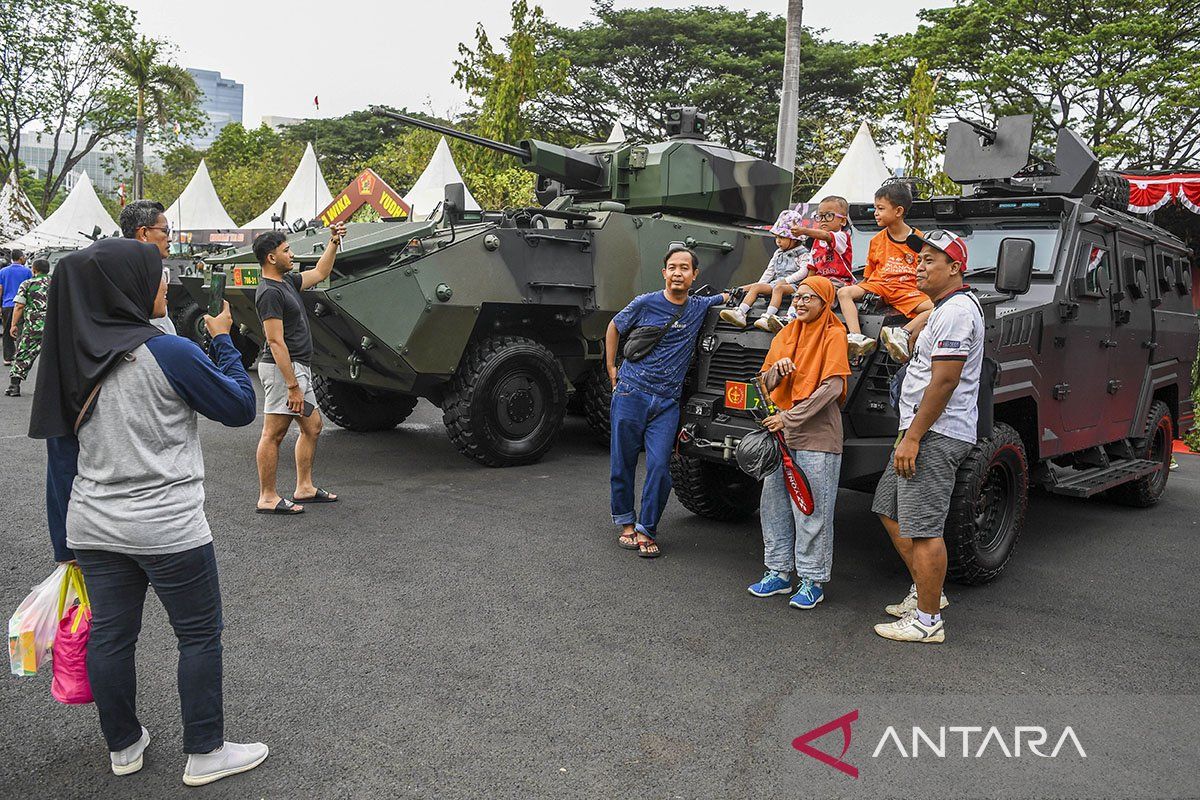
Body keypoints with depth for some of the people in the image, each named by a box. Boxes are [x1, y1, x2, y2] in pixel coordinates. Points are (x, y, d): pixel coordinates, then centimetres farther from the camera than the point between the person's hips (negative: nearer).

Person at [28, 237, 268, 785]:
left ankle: (123, 746, 35)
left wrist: (65, 544, 15)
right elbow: (241, 407, -7)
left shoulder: (72, 359, 2)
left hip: (93, 529, 7)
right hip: (167, 529, -6)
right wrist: (223, 340, 4)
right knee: (199, 636, 9)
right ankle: (205, 755, 20)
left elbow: (60, 459, 7)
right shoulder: (168, 354, -18)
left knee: (109, 635, 17)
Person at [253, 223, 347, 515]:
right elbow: (275, 342, -22)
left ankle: (304, 488, 23)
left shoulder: (287, 281, 13)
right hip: (283, 369, -11)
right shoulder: (270, 293, -16)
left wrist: (334, 242, 21)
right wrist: (293, 385, -24)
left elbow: (320, 273, 31)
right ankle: (267, 498, 3)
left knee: (312, 426, 15)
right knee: (274, 433, -4)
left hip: (298, 368, 11)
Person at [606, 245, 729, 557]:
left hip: (667, 403, 1)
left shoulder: (700, 307, 5)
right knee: (622, 464, 5)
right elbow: (614, 328, 13)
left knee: (659, 467, -7)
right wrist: (612, 369, 12)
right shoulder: (645, 303, -3)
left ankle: (646, 530, 7)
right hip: (631, 394, -1)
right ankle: (625, 522, 23)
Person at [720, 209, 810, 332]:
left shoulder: (803, 253, 3)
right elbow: (770, 271, 24)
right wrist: (760, 284, 9)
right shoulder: (778, 253, 25)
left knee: (778, 288, -38)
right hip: (776, 283, 7)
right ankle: (740, 313, -31)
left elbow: (804, 271, -12)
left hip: (793, 285, -7)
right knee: (756, 287, -15)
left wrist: (786, 280, -20)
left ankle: (768, 317, -57)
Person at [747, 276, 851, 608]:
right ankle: (778, 572, 21)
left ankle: (812, 580, 9)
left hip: (816, 436, -6)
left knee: (811, 510, -2)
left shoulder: (833, 336, -5)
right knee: (773, 505, 10)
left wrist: (789, 418, -18)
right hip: (779, 433, 7)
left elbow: (832, 387, -15)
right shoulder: (784, 335, 14)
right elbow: (764, 384, 14)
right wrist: (776, 370, -9)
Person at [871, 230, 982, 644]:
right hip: (922, 430, 11)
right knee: (891, 512, 17)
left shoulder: (956, 311, -15)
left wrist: (912, 438, -22)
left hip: (936, 435, -11)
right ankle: (925, 591, 28)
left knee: (922, 529, -7)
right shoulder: (945, 308, 20)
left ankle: (928, 620, 2)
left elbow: (944, 381, -22)